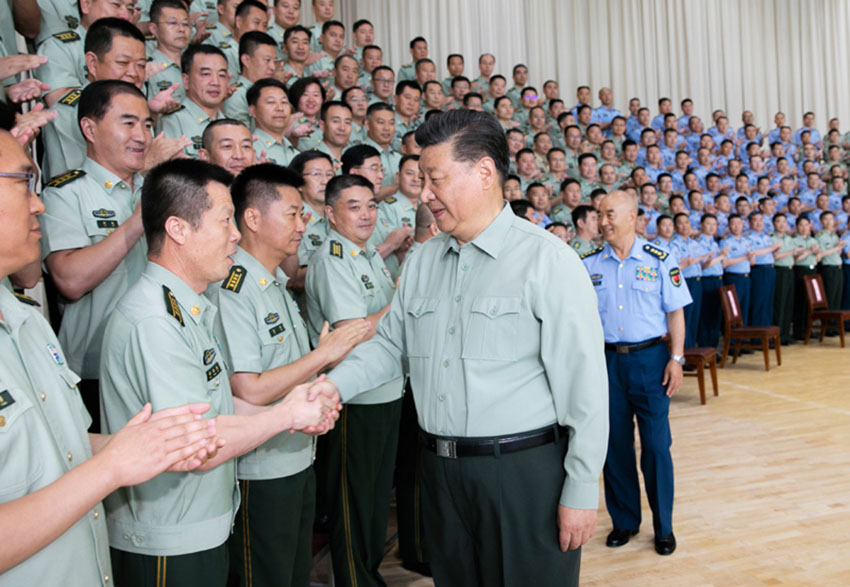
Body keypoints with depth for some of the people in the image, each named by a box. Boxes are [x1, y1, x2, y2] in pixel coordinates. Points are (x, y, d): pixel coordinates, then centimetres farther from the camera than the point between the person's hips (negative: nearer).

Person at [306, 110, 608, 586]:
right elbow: (390, 345, 12)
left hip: (525, 470, -5)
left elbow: (583, 383, -13)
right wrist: (336, 384, -6)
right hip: (441, 470, 6)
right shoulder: (421, 261, 8)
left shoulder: (548, 260, -12)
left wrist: (581, 492, -12)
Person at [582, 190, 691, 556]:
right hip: (606, 359, 2)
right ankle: (624, 521, 26)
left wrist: (676, 359, -5)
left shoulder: (659, 260, -1)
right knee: (615, 444, 9)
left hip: (650, 358, -2)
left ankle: (664, 527, 19)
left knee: (656, 445, 1)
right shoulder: (588, 265, 4)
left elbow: (675, 313, 2)